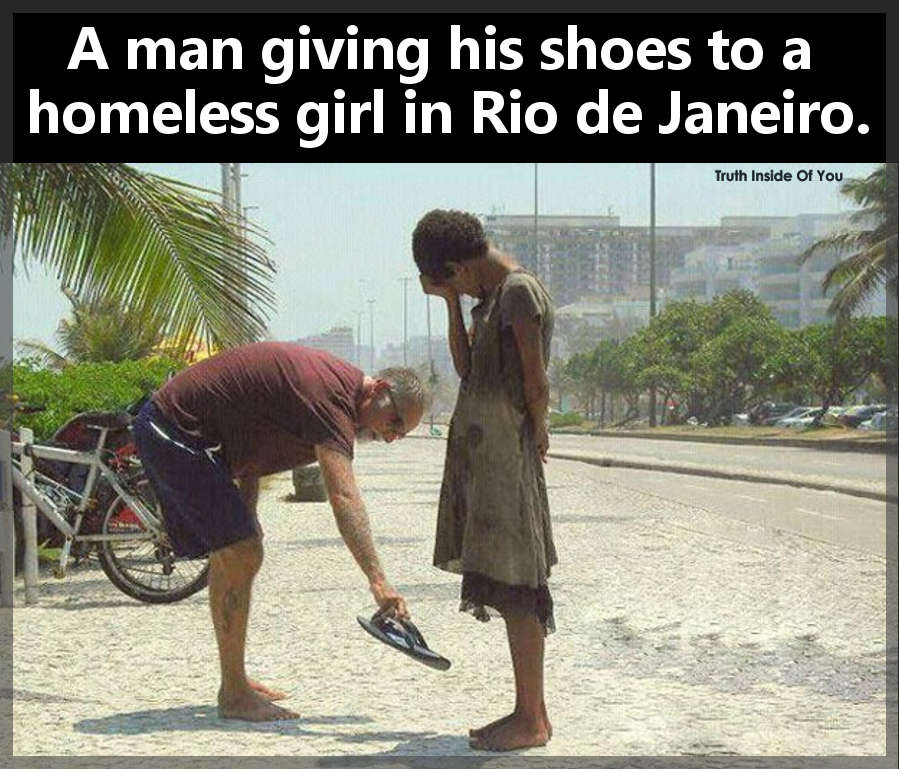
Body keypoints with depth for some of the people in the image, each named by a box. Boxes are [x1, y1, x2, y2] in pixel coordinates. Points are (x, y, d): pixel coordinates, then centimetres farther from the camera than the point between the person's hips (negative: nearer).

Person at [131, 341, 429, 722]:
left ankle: (235, 683, 27)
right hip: (174, 430, -11)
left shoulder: (333, 380, 10)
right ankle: (234, 696, -7)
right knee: (242, 556, -13)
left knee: (230, 555, 17)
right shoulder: (330, 393, -23)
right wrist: (378, 580, -40)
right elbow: (343, 497, -34)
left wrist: (244, 516, 9)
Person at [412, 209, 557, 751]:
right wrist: (451, 303, 12)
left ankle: (534, 719, -4)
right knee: (510, 587, 10)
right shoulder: (494, 295, 17)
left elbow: (537, 384, -15)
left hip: (506, 455, -10)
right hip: (481, 452, 10)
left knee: (513, 585, -7)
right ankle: (526, 711, 15)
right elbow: (466, 366, 17)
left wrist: (536, 435, -3)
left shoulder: (520, 291, -12)